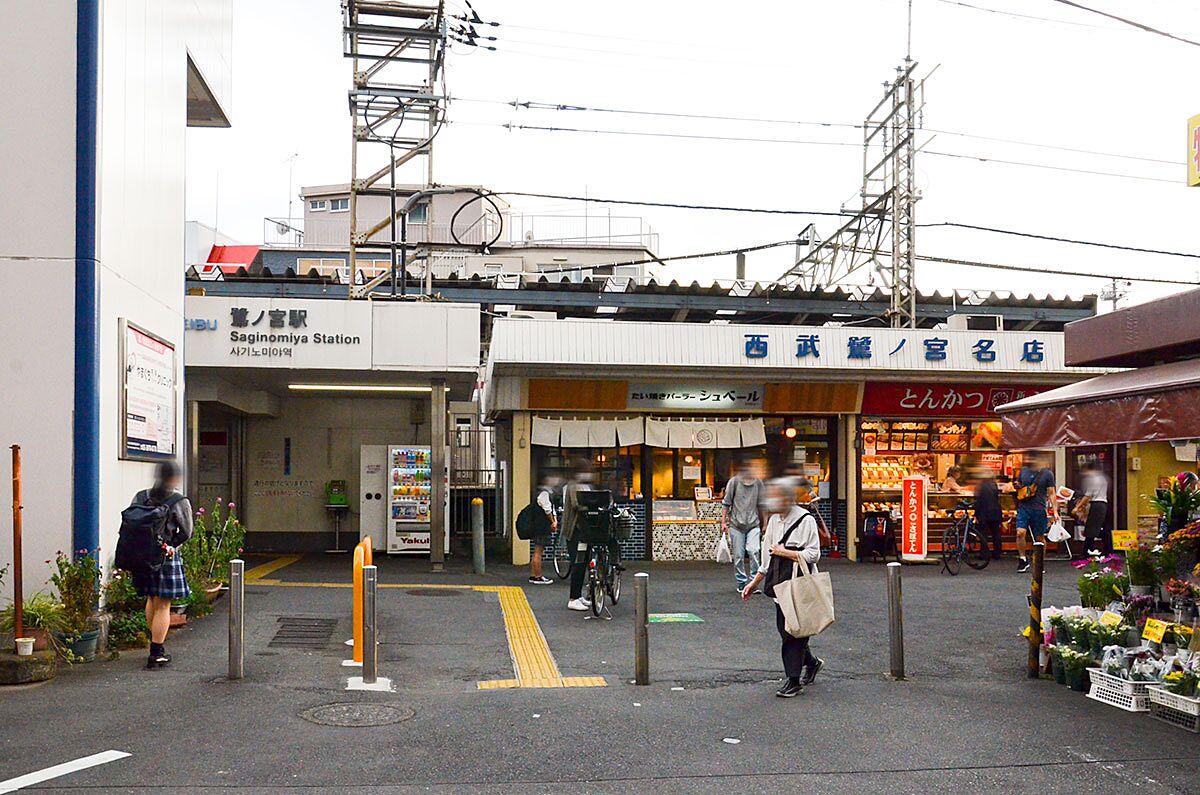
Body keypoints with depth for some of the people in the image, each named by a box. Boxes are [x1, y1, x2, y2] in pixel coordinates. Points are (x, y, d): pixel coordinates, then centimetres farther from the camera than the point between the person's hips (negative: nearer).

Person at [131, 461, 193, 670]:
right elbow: (186, 533, -5)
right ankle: (156, 654, 0)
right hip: (167, 558, -5)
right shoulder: (180, 502, -8)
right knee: (163, 605, 1)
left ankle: (156, 644, 34)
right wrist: (169, 545, 5)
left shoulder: (140, 497, 4)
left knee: (152, 599, 23)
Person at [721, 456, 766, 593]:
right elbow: (726, 503, 2)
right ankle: (741, 582, 17)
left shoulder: (758, 482, 3)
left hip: (753, 525, 1)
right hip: (736, 524, -1)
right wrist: (723, 521, -2)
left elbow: (761, 505, 13)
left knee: (753, 551, -16)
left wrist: (763, 524, 16)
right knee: (738, 555, 2)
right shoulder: (734, 481, -3)